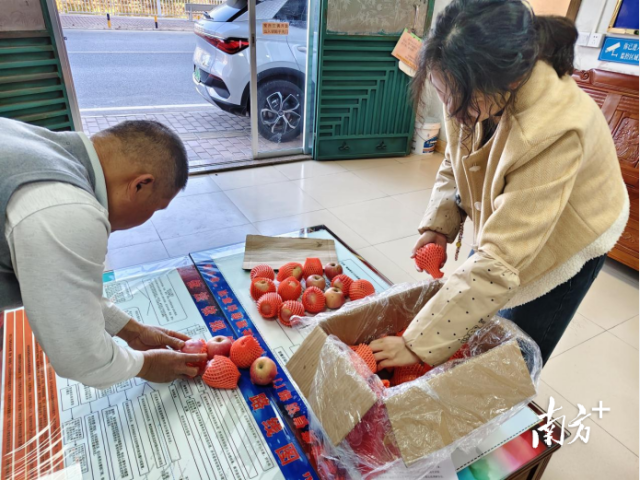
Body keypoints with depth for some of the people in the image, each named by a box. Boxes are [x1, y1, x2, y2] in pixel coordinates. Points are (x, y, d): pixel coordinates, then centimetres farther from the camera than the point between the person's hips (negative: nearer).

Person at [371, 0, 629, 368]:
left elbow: (500, 261, -41)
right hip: (504, 224, 6)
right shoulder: (476, 93, -21)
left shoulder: (554, 132, -40)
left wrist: (419, 344, -38)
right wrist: (438, 226, -18)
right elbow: (454, 165, -1)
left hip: (566, 243, -5)